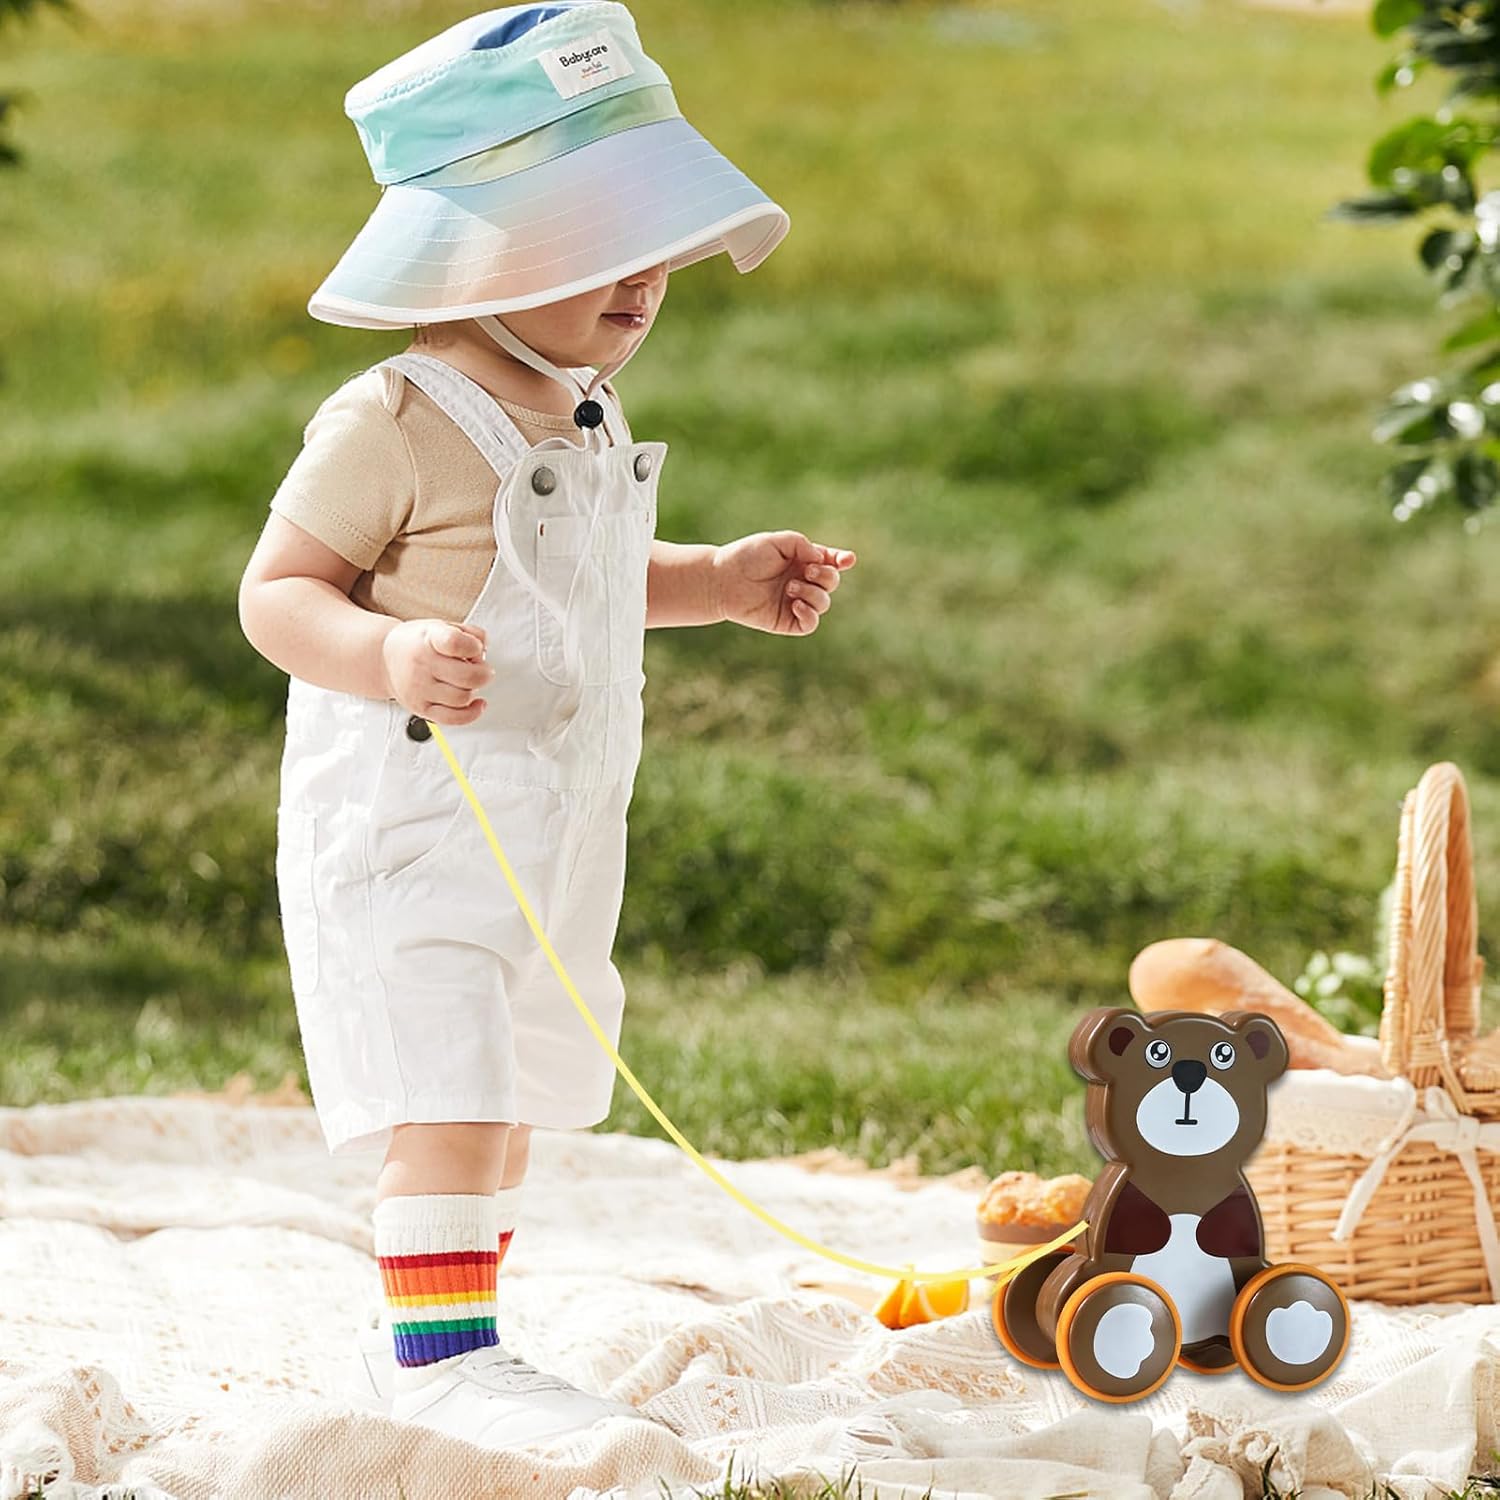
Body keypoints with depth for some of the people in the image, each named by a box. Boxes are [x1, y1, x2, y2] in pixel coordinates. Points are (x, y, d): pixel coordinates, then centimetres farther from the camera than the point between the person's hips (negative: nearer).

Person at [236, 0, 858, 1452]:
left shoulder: (590, 420, 11)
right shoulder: (394, 424, -18)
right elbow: (277, 590, -16)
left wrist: (720, 582, 16)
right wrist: (390, 657, -33)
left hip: (558, 828, 9)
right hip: (406, 824, -9)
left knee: (515, 1096, 14)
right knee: (448, 1089, -16)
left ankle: (425, 1334, 26)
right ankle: (437, 1344, -10)